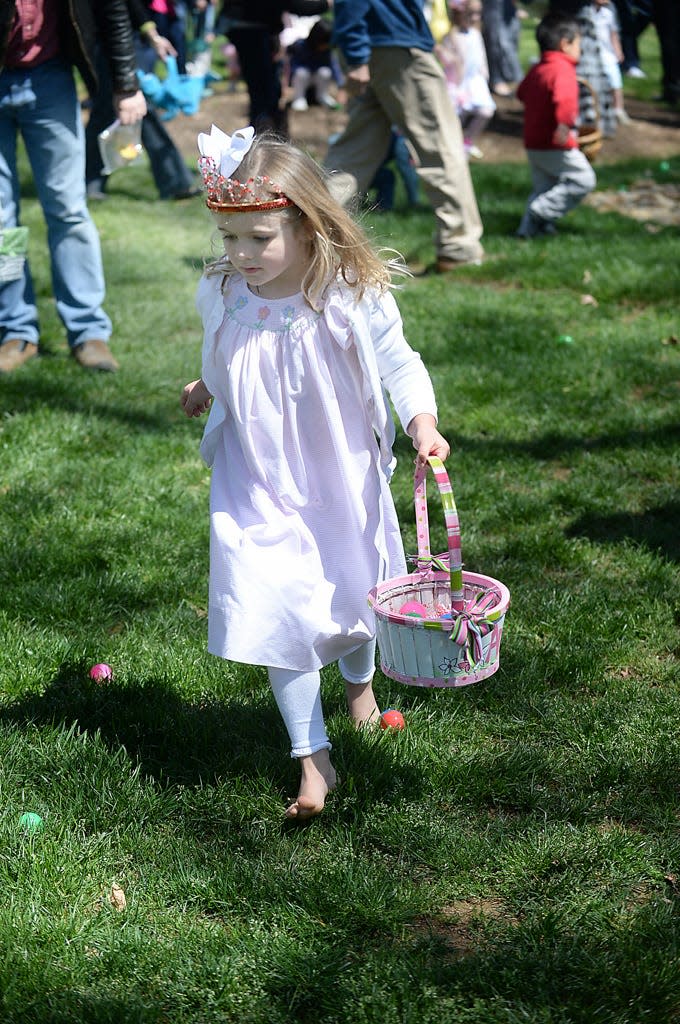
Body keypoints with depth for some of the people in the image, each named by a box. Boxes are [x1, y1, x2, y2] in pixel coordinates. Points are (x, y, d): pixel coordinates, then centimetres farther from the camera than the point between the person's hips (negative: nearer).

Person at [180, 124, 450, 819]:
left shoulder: (354, 298, -19)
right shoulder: (221, 294, -10)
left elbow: (399, 364, -7)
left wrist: (422, 423, -24)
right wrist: (207, 388, 31)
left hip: (341, 482, -1)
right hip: (258, 490, 1)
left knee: (352, 592, 19)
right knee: (277, 615, -6)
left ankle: (358, 679, 54)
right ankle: (313, 759, 6)